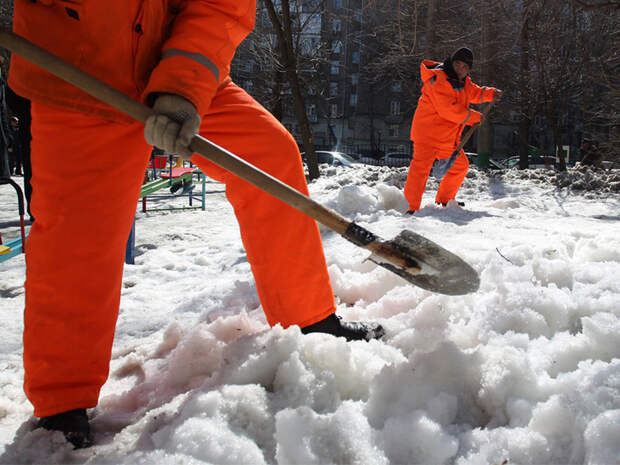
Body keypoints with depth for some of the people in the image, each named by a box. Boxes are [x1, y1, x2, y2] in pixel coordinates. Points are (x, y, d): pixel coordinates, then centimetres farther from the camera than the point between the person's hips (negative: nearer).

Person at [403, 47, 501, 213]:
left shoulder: (462, 81, 14)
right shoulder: (438, 79, -17)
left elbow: (474, 93, 34)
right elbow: (447, 109, -25)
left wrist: (491, 93, 15)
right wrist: (473, 117, -16)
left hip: (447, 138, 10)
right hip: (427, 133, -10)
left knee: (460, 166, 18)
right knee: (421, 167, -19)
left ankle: (444, 202, 32)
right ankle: (411, 207, -18)